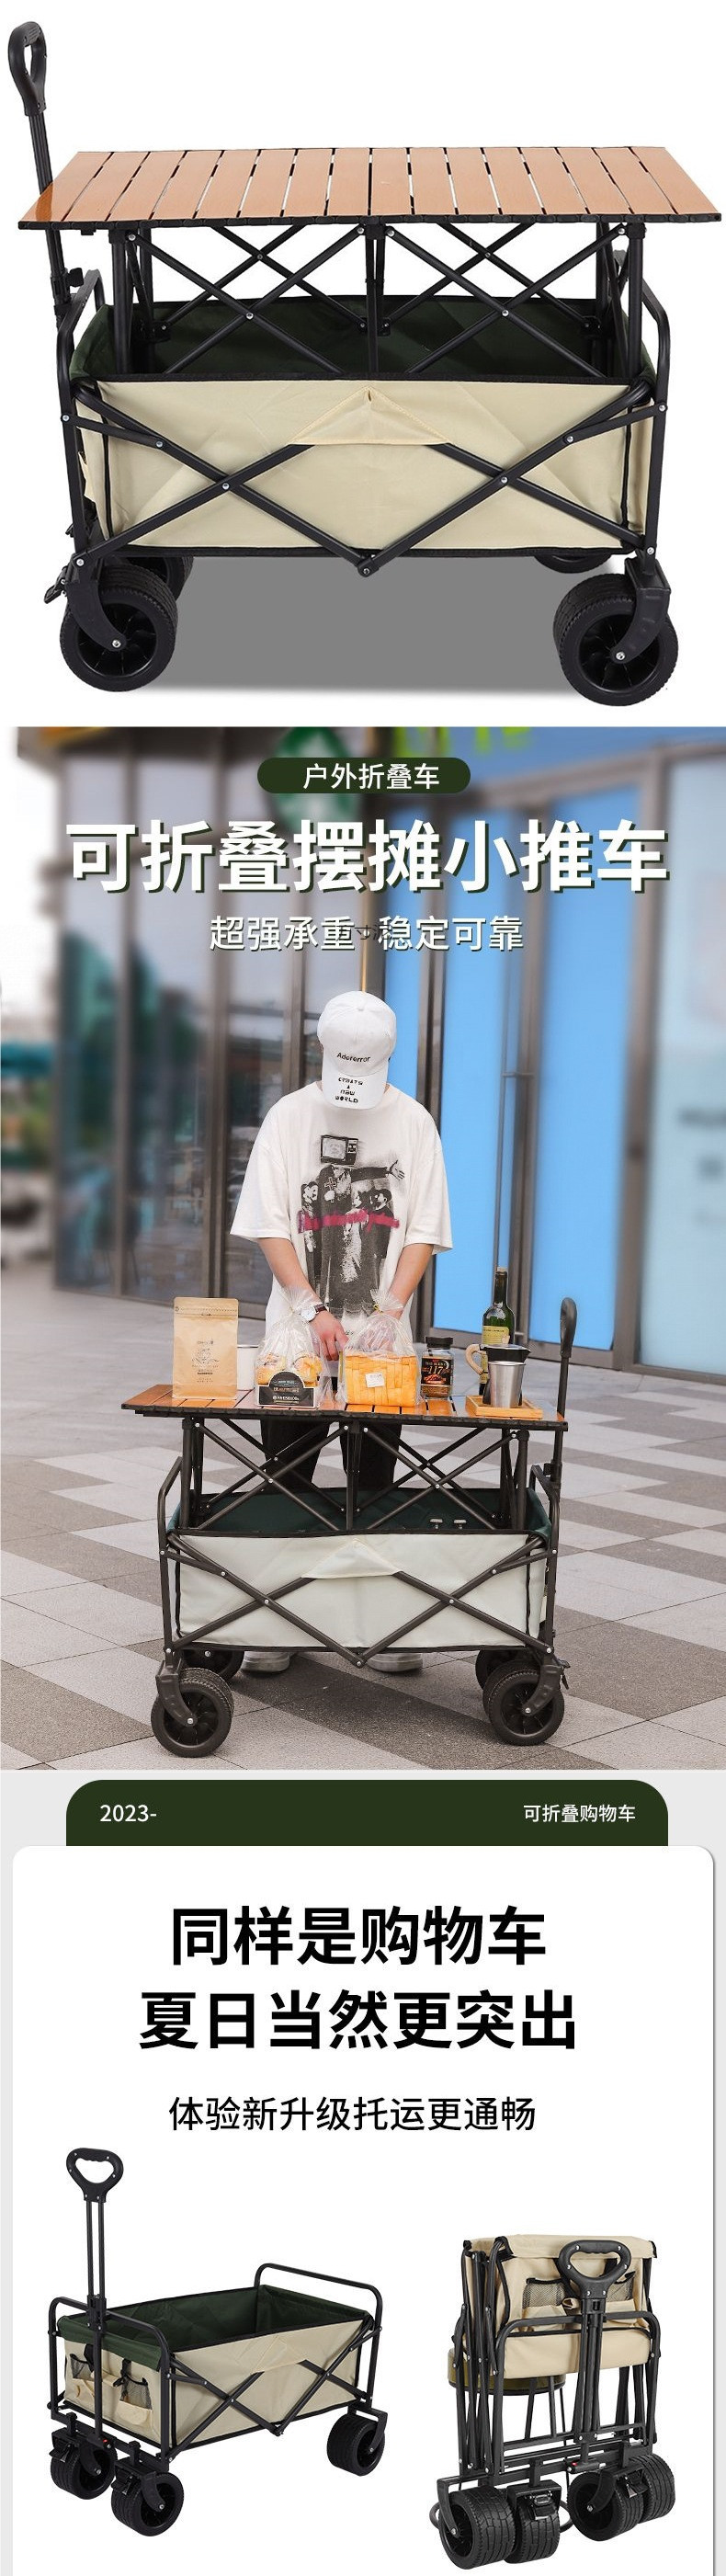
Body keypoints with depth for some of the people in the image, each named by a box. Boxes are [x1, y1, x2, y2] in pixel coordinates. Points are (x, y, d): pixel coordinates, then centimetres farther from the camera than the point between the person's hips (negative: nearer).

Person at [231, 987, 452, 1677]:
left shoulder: (414, 1122, 3)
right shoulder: (289, 1116, 0)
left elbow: (423, 1230, 1)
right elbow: (269, 1225, -5)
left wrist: (393, 1303, -15)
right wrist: (313, 1308, -17)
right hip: (297, 1332, 0)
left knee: (375, 1484, 6)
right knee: (285, 1480, 2)